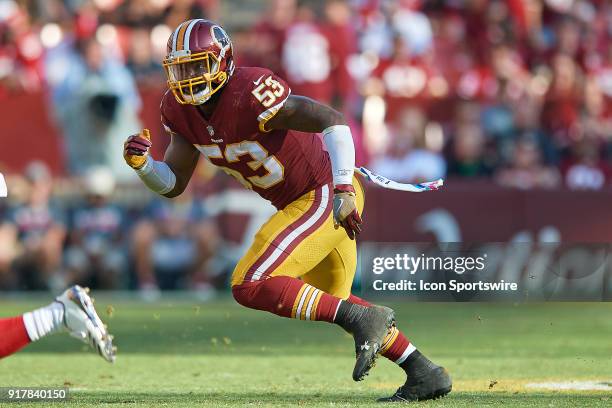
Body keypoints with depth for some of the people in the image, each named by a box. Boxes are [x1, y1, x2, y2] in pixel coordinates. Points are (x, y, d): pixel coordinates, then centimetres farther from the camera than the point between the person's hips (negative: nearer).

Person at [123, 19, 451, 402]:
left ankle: (364, 319, -17)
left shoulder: (249, 94, -26)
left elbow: (333, 121, -28)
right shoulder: (181, 109, 0)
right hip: (300, 203, 10)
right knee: (334, 303, 22)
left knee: (250, 286, -18)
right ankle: (425, 373, 30)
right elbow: (173, 184, 6)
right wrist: (142, 163, -14)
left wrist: (344, 189, -35)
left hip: (329, 196, -10)